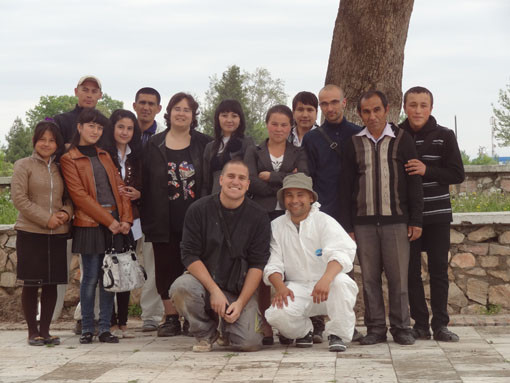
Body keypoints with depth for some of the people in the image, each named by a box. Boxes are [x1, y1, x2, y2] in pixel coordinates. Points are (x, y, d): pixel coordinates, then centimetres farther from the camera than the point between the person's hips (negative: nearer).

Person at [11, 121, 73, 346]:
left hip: (57, 234, 4)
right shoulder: (24, 166, 0)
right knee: (31, 283, 0)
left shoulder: (60, 169, 12)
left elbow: (70, 197, 16)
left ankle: (45, 330, 15)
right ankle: (33, 331, 10)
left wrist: (66, 212, -7)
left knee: (51, 283, 5)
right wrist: (46, 219, -14)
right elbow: (19, 198, -8)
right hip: (30, 233, -4)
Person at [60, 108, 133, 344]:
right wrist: (108, 220, -13)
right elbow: (80, 196, -9)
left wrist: (126, 218, -1)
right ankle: (87, 329, 5)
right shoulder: (69, 159, 0)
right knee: (91, 277, -4)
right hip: (89, 224, -5)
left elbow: (119, 187, 14)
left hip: (114, 223, 5)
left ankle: (105, 329, 8)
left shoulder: (104, 156, 19)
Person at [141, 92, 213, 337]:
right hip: (165, 222, 1)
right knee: (166, 268, 3)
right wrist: (147, 219, -2)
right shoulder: (154, 145, 8)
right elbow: (144, 182, 7)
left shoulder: (204, 144, 7)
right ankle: (171, 319, 10)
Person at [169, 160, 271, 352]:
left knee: (249, 342, -21)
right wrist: (214, 291, -19)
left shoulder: (258, 216, 0)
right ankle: (205, 333, -3)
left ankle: (228, 327, 18)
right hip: (203, 279, 0)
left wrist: (240, 302, -14)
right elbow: (190, 256, -7)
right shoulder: (199, 210, -2)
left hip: (240, 289, 0)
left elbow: (257, 264, -3)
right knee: (180, 288, -34)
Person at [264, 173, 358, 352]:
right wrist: (280, 287, -21)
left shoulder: (324, 221, -4)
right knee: (277, 314, -28)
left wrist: (325, 279, -40)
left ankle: (337, 335, -14)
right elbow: (273, 264, 1)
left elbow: (341, 252, -21)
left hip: (329, 289, -2)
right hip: (296, 289, 2)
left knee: (341, 282, -36)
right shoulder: (276, 226, 7)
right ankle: (305, 330, 9)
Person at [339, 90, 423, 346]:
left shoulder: (402, 140, 5)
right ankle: (376, 328, 12)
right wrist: (347, 226, 3)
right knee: (369, 278, 4)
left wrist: (416, 220, -1)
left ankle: (401, 328, 9)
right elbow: (345, 188, 9)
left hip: (396, 221, -2)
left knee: (398, 277, -1)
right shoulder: (353, 145, 8)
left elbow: (414, 183, 4)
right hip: (363, 223, 2)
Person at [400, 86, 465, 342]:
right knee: (411, 271, 3)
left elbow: (458, 174, -3)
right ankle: (420, 324, 10)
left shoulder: (444, 136, 0)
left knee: (439, 270, 1)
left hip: (437, 215, 0)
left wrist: (427, 170, -15)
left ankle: (440, 325, 8)